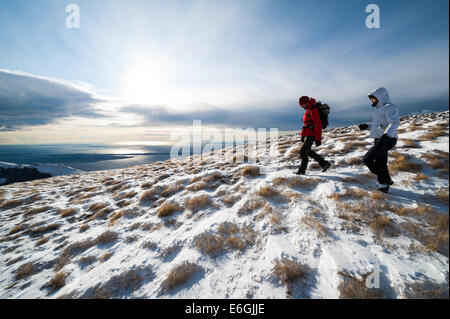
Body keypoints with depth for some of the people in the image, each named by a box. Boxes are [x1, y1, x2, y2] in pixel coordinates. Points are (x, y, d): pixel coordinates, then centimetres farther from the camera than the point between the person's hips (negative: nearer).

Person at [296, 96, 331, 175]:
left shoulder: (313, 110, -18)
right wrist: (303, 135, 22)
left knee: (303, 151, -7)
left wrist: (318, 139, -20)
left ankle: (302, 170, 3)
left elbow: (318, 125, -21)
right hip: (309, 134, 10)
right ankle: (324, 163, 23)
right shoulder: (309, 109, 13)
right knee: (308, 151, 15)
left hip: (311, 135, -10)